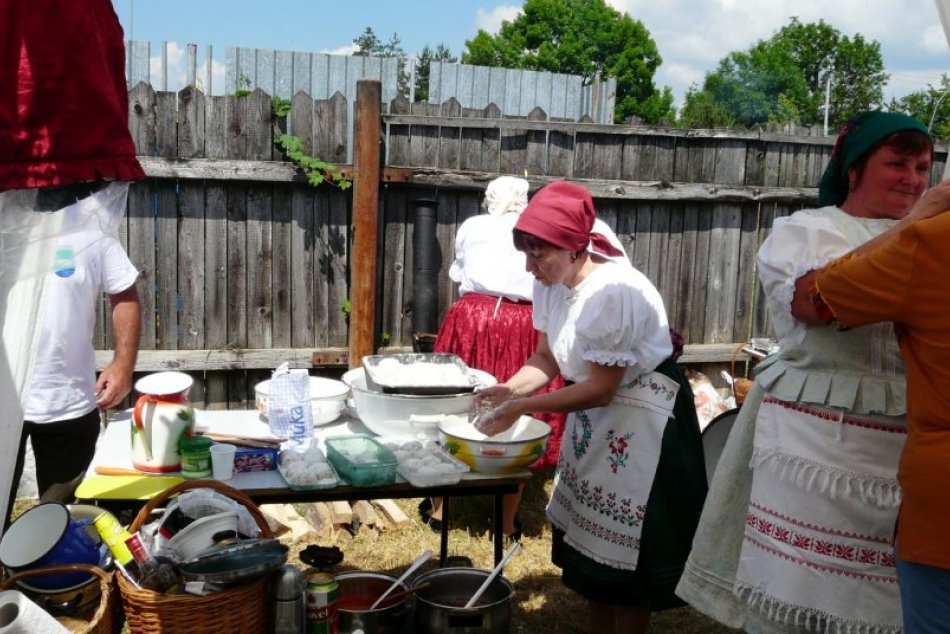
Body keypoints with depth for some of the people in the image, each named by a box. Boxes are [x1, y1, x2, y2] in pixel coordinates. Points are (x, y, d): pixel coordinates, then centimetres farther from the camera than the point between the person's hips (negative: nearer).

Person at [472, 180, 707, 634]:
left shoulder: (614, 291, -31)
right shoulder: (551, 283, -7)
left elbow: (601, 388, -28)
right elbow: (547, 358, 0)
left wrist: (523, 407, -27)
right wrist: (510, 389, -18)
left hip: (642, 421, -8)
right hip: (595, 415, 8)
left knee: (626, 549, 3)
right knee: (591, 538, 18)